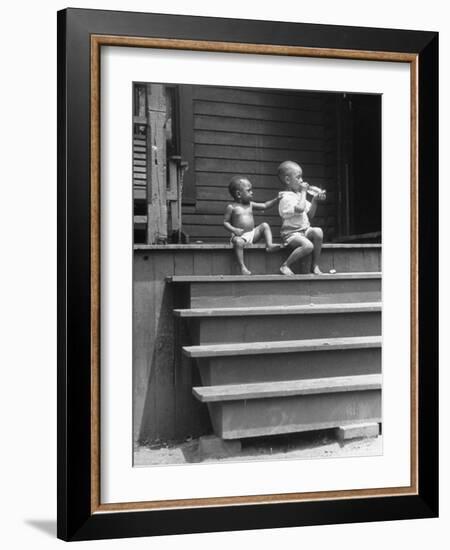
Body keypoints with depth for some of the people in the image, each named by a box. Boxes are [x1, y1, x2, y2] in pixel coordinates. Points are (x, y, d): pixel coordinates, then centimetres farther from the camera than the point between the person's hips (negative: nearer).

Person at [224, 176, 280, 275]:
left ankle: (269, 245, -17)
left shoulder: (250, 205, 14)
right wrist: (234, 230, -19)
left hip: (252, 233, 6)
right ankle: (242, 267, -37)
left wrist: (276, 199, 10)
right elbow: (225, 222, -2)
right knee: (238, 242, -37)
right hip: (240, 235, -6)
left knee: (265, 225, -6)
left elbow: (265, 206, 19)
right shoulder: (231, 207, -2)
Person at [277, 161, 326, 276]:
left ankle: (315, 266, -13)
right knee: (308, 245, -33)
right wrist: (303, 192, -14)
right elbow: (300, 208, -27)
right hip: (291, 233, -8)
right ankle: (285, 266, -14)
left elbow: (310, 215, 17)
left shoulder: (299, 195, 17)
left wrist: (315, 200, 4)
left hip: (305, 231, 8)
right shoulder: (286, 197, -11)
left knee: (318, 231, -23)